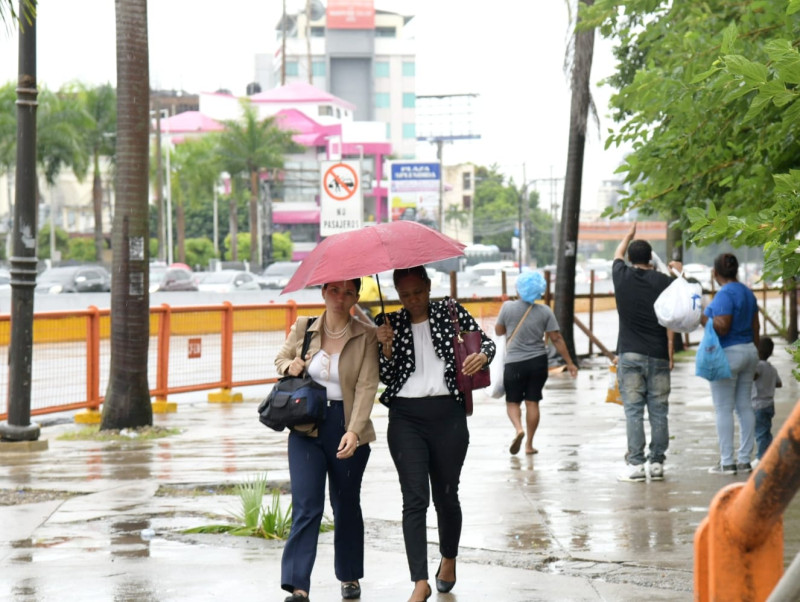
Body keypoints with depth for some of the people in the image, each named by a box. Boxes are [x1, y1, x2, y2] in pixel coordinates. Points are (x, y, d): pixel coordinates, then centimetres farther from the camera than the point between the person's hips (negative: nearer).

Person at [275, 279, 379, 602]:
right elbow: (281, 358, 21)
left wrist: (354, 431, -25)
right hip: (306, 429, 1)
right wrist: (290, 366, -4)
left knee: (346, 505, 12)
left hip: (348, 429, -1)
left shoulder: (366, 337, -5)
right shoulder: (302, 329, 3)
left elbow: (366, 387, -13)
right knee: (306, 505, -10)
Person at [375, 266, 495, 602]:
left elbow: (485, 341, 4)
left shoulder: (450, 312, 4)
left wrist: (481, 356, -17)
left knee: (446, 495, 10)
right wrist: (387, 346, -13)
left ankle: (449, 561, 35)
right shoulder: (390, 323, 6)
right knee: (415, 498, -9)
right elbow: (386, 377, 4)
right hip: (405, 417, 0)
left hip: (448, 414, 0)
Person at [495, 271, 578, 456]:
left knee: (512, 402, 10)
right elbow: (556, 339, -4)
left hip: (514, 362, -1)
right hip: (538, 362, 1)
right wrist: (570, 363, 3)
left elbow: (498, 331, 5)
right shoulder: (544, 311, -5)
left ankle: (518, 428, -18)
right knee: (532, 402, 9)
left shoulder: (508, 307, -9)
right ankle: (529, 444, 10)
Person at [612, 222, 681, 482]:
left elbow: (617, 256, 25)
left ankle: (636, 464, -7)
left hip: (629, 354, 0)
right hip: (658, 355, 0)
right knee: (658, 412, 5)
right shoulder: (664, 282, -2)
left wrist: (628, 235, 41)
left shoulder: (621, 277, 2)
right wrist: (671, 349, 8)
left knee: (633, 411, -2)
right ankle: (657, 463, 7)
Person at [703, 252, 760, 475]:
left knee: (723, 409, -4)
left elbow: (722, 327, -22)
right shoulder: (747, 292, 11)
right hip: (748, 351, 9)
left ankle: (726, 462, -3)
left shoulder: (724, 294, -15)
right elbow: (755, 327, 15)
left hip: (728, 354, -9)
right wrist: (754, 355, 21)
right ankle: (744, 460, 11)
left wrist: (701, 318, -13)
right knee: (744, 406, 9)